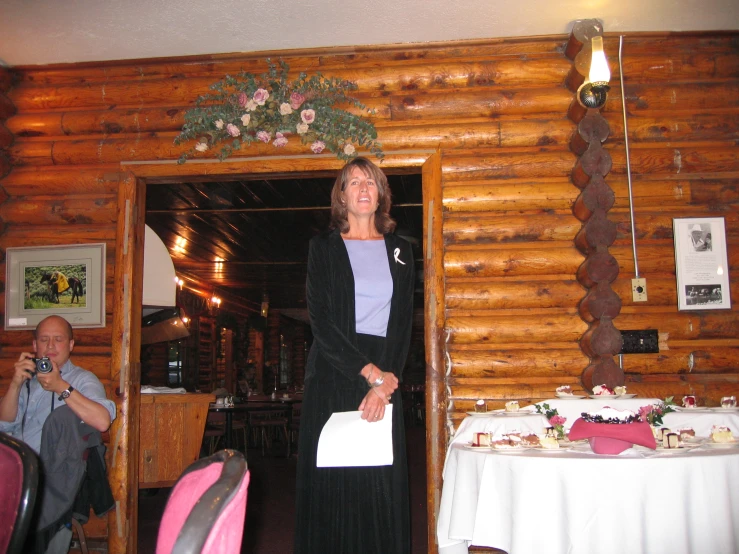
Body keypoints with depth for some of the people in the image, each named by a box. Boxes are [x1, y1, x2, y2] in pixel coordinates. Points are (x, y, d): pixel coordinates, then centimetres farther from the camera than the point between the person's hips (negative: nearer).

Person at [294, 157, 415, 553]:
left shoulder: (400, 251, 13)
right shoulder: (323, 247, 5)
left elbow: (403, 323, 6)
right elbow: (320, 321, -5)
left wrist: (386, 383, -8)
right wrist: (370, 372, -11)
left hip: (384, 378, 2)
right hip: (333, 374, -2)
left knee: (381, 486, 2)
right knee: (332, 482, 0)